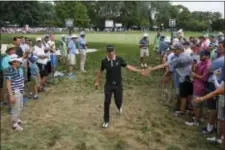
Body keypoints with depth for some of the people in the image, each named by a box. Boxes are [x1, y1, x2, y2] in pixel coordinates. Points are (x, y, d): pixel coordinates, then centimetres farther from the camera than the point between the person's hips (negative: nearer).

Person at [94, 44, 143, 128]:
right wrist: (97, 81, 13)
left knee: (118, 101, 10)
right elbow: (100, 71, 7)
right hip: (108, 85, 0)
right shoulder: (104, 61, -8)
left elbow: (128, 67, -6)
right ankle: (106, 121, 12)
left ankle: (119, 107, 50)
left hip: (118, 84, 0)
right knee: (107, 102, -3)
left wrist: (139, 71, -12)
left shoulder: (119, 59, -10)